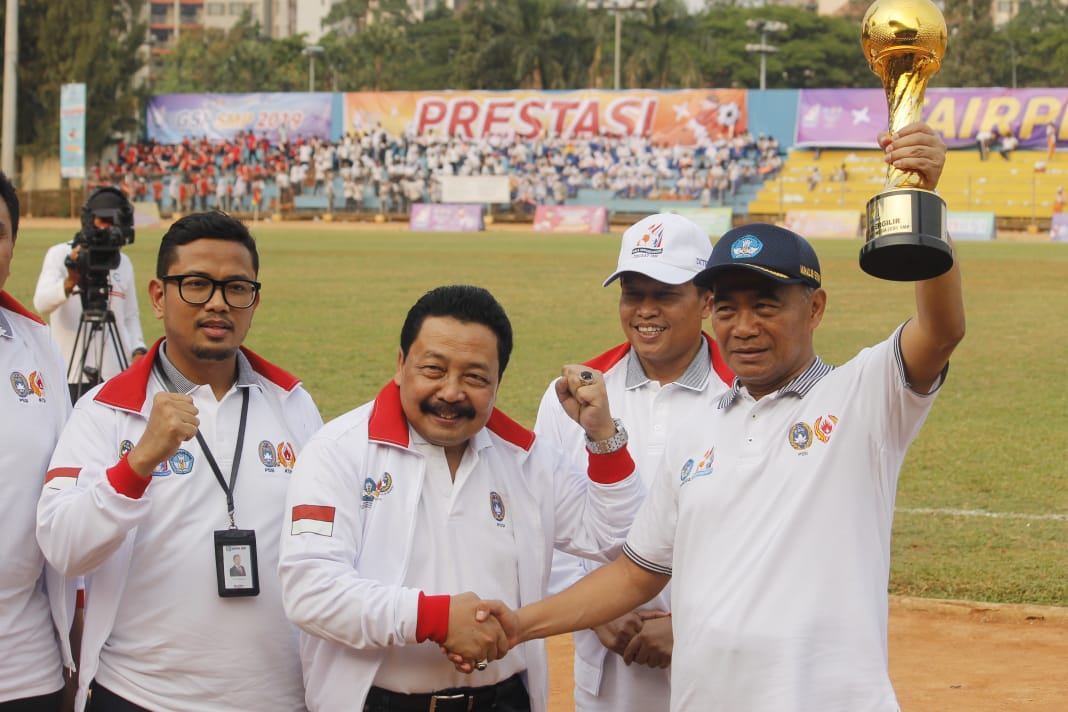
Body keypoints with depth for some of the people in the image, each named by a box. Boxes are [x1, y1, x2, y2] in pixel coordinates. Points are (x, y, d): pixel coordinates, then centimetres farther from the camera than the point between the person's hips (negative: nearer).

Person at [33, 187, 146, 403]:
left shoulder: (123, 262, 14)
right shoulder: (60, 254, -1)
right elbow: (42, 303, -16)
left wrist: (138, 349, 1)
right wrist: (70, 282, -35)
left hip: (117, 376, 4)